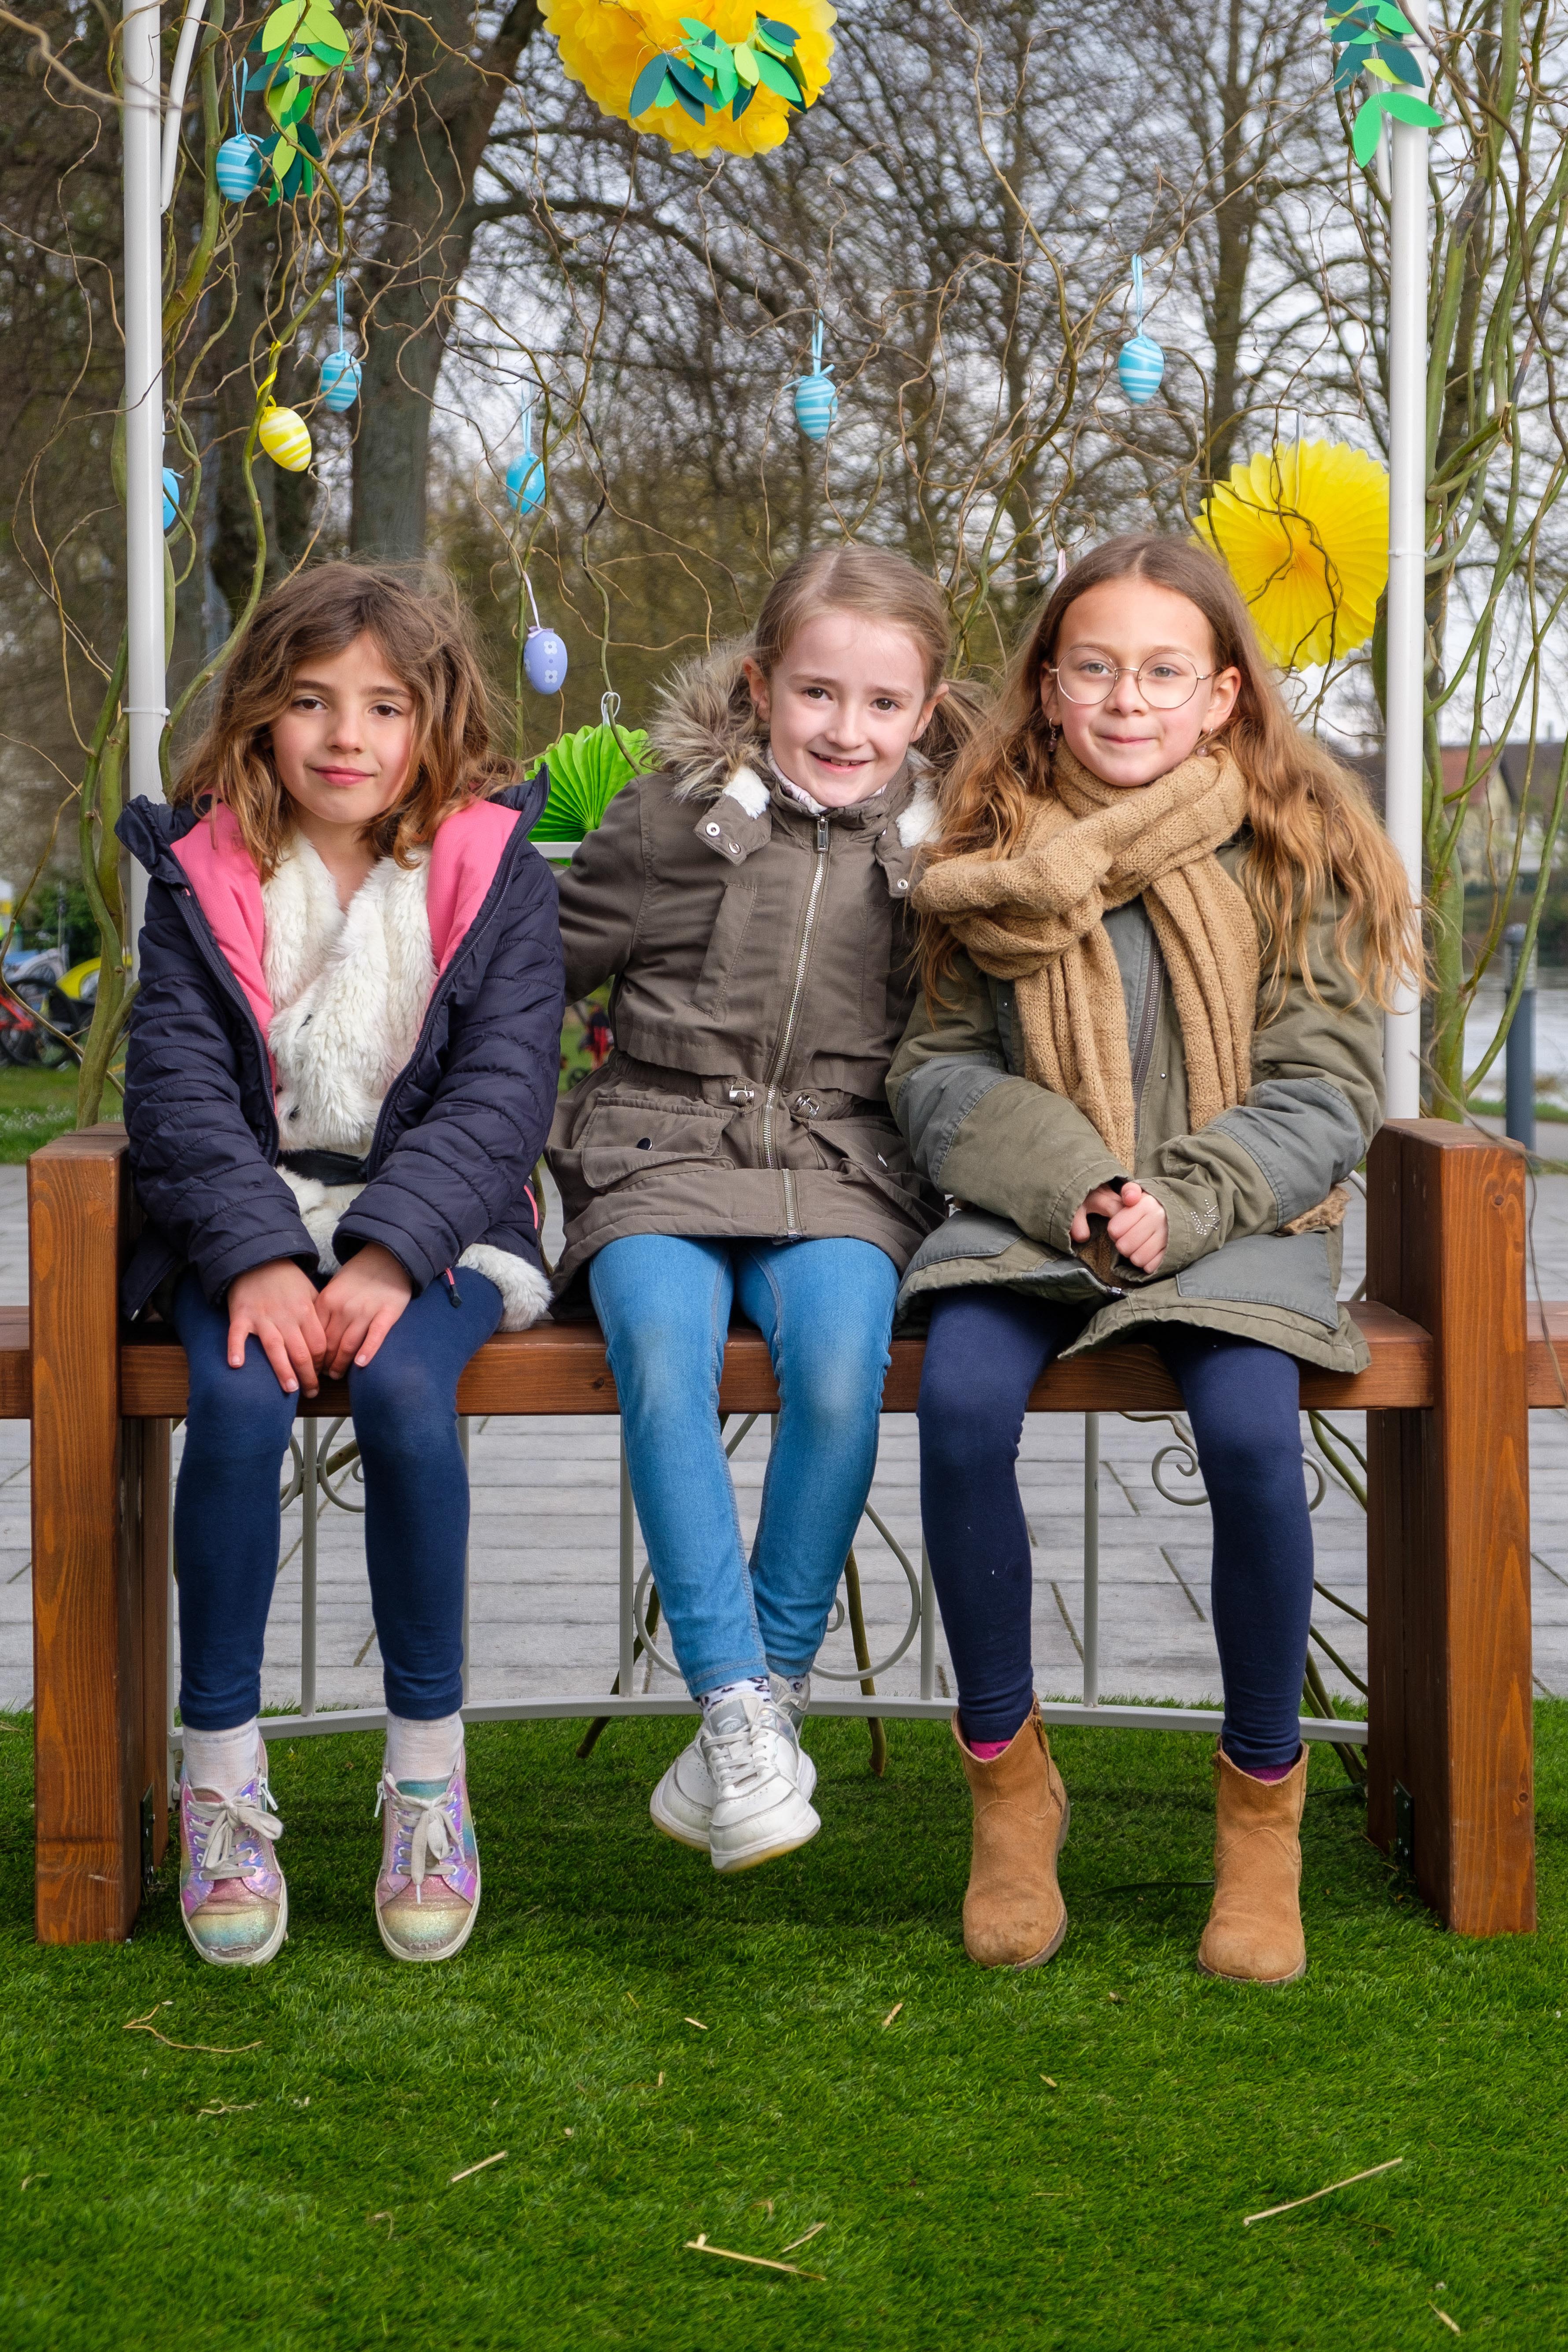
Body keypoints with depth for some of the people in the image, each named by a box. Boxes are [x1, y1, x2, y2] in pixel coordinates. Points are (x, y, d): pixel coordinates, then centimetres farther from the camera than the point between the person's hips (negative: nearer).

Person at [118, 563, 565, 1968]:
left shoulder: (496, 876, 2)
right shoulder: (201, 876, 5)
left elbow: (501, 1094, -7)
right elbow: (181, 1090, -3)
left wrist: (387, 1254, -21)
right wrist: (257, 1257, -20)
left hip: (432, 1224, -1)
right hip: (246, 1225, 1)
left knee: (403, 1389, -31)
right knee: (237, 1401, -29)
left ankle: (430, 1771, -15)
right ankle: (221, 1780, -14)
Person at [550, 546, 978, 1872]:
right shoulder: (672, 818, 5)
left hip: (842, 1173, 1)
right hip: (659, 1155, -1)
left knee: (843, 1359, -30)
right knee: (662, 1347, -31)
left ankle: (774, 1686, -15)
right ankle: (737, 1709, -28)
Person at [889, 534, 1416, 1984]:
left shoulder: (1295, 853, 2)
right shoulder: (996, 856, 7)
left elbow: (1325, 1093, -1)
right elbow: (939, 1069, 5)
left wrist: (1182, 1207, -16)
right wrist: (1064, 1186, -13)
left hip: (1235, 1215, -1)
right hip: (1033, 1213, 2)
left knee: (1250, 1428, -31)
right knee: (960, 1401, -29)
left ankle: (1263, 1796, -8)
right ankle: (1008, 1780, -10)